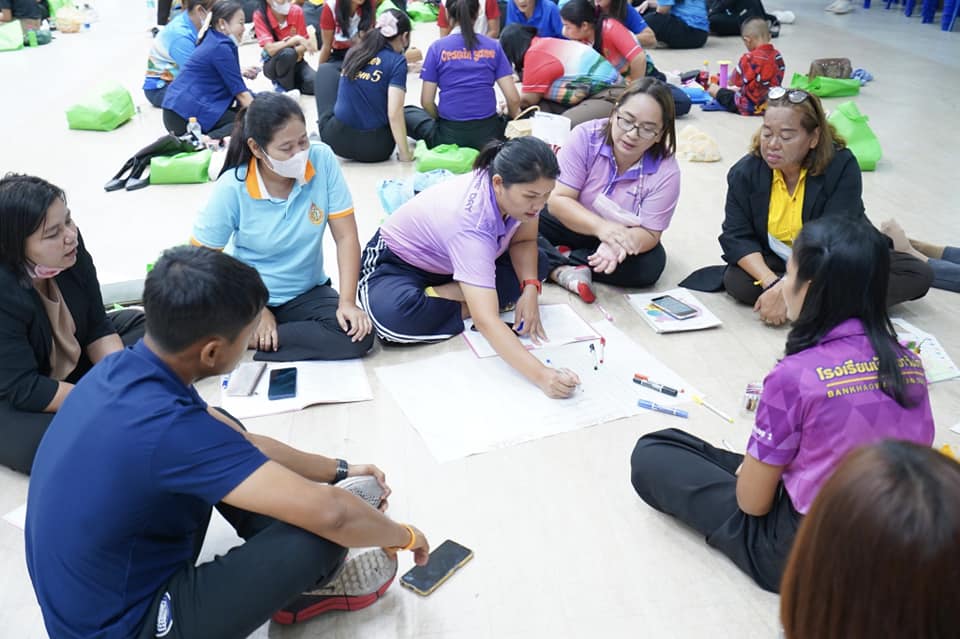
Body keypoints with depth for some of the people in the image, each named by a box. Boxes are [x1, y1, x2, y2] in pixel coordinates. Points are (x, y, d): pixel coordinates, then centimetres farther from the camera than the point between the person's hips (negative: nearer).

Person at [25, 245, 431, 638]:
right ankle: (308, 582, 15)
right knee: (318, 533, -21)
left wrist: (340, 471, 14)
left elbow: (242, 442, 8)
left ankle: (297, 578, 14)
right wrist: (403, 536, -12)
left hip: (91, 599, 9)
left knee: (223, 439, 14)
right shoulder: (166, 428, -35)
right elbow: (329, 513, -34)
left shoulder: (124, 368, -7)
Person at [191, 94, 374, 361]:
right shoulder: (232, 188, -18)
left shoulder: (322, 160, -15)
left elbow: (346, 237, -12)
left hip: (307, 293, 3)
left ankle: (245, 342, -14)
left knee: (357, 336, -26)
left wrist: (347, 302, -20)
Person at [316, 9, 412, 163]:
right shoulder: (397, 61, -8)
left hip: (335, 140, 3)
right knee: (411, 113, 30)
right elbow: (394, 114, -18)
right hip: (373, 148, -3)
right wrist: (405, 154, -11)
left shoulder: (354, 52, 9)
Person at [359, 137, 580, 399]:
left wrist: (530, 288, -22)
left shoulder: (522, 190, -22)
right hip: (398, 262, -7)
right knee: (393, 317, -38)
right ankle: (467, 304, -12)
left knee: (537, 263, -5)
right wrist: (541, 375, -54)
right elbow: (486, 321, -47)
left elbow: (524, 241, -2)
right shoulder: (470, 222, -41)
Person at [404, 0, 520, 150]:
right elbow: (513, 98, -2)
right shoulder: (494, 46, 2)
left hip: (449, 135, -1)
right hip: (488, 134, 1)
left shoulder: (437, 48, -1)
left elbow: (427, 102, -1)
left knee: (406, 113, 25)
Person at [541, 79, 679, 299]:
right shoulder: (585, 136, -22)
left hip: (621, 237, 1)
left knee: (651, 264, -29)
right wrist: (600, 226, -41)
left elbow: (649, 233, -20)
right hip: (569, 224, -1)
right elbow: (558, 200, -23)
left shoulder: (666, 171, -22)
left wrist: (622, 242, -45)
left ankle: (561, 258, -20)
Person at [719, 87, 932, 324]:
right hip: (775, 264, 1)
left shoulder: (842, 167, -20)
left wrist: (786, 291, -38)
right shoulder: (745, 172, -12)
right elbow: (737, 237, -17)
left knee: (917, 274, -21)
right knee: (735, 281, -29)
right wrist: (771, 283, -34)